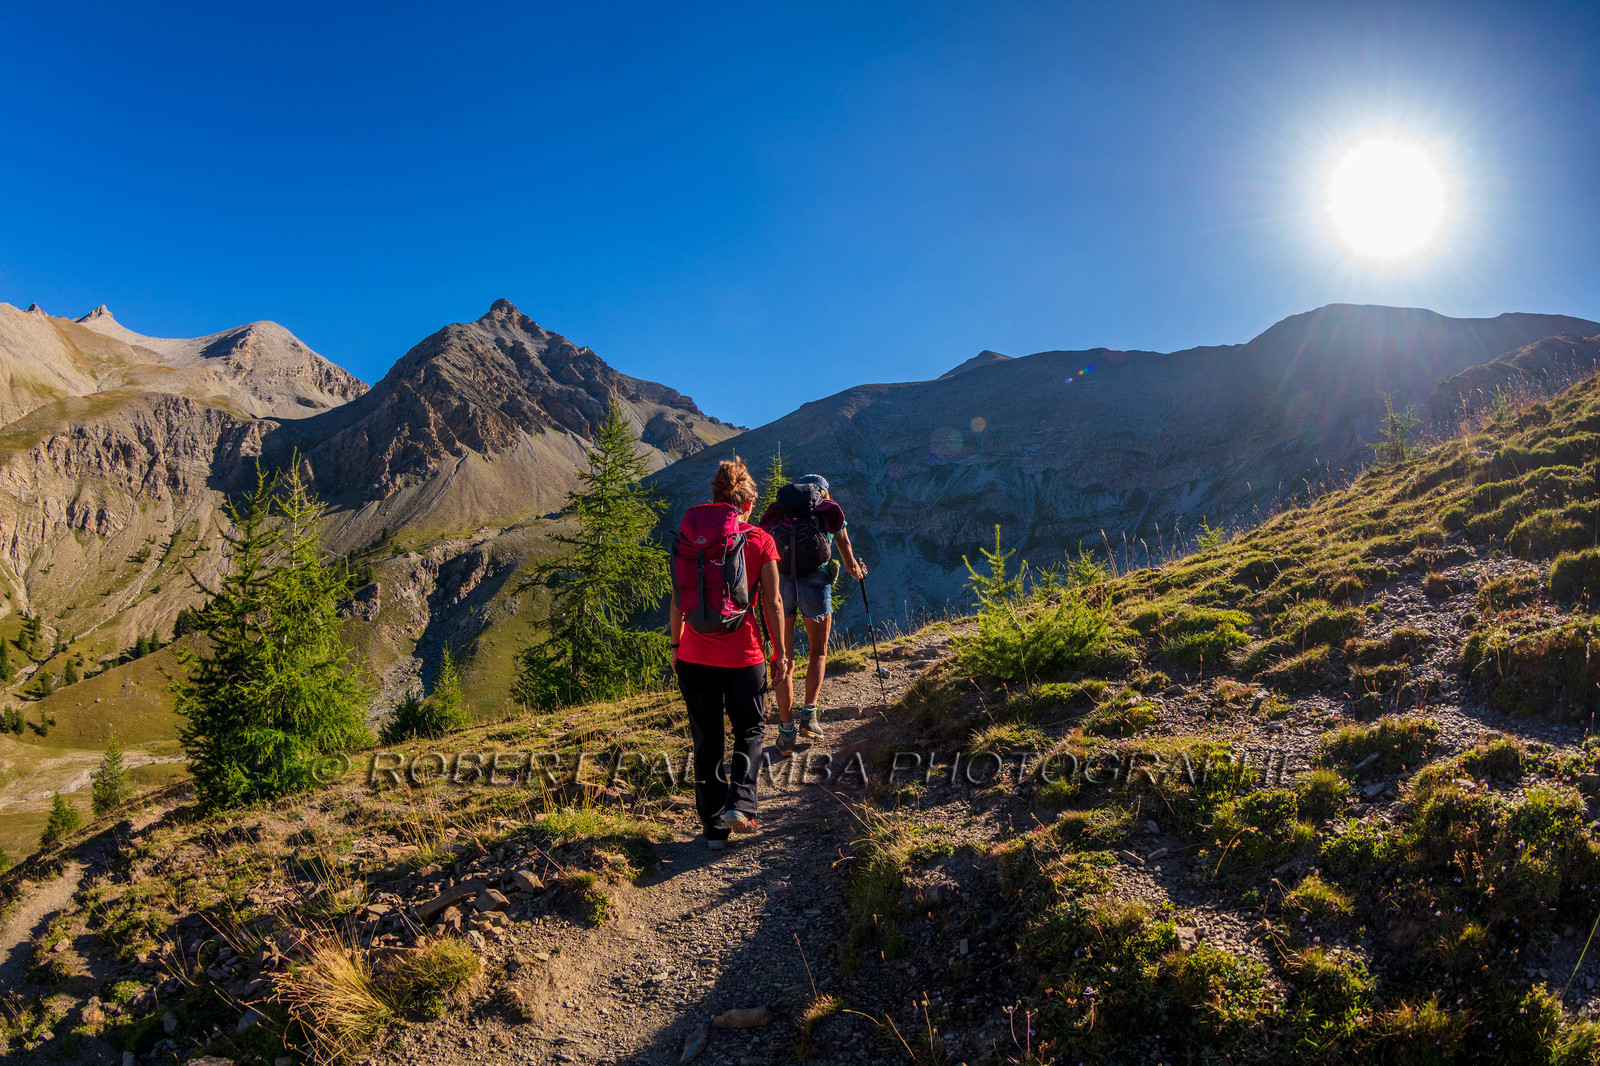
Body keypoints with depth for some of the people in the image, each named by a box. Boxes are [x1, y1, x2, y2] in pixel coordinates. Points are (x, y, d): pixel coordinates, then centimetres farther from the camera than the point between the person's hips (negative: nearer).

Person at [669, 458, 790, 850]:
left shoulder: (687, 539, 2)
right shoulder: (759, 542, -6)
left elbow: (677, 601, 6)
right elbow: (772, 604, -4)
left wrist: (676, 646, 18)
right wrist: (781, 654, 5)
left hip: (694, 656, 2)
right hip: (743, 656, -2)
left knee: (707, 740, 14)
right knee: (751, 730, 19)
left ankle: (714, 826, 20)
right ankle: (739, 802, 0)